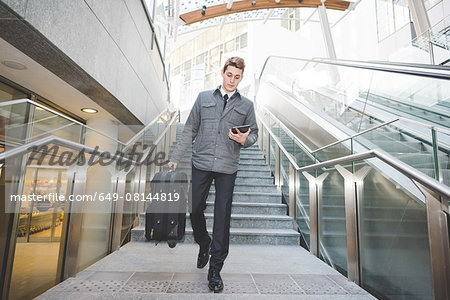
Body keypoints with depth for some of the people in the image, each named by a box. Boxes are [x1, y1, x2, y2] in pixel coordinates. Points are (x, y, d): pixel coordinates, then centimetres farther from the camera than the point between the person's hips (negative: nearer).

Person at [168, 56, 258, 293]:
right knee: (195, 208, 5)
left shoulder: (246, 105, 12)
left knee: (222, 216, 1)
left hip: (227, 167, 0)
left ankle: (215, 269, 16)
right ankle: (204, 244, 36)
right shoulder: (204, 98, 11)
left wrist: (245, 139, -11)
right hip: (201, 163, 1)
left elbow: (254, 133, 14)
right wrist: (175, 157, 6)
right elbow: (190, 130, 10)